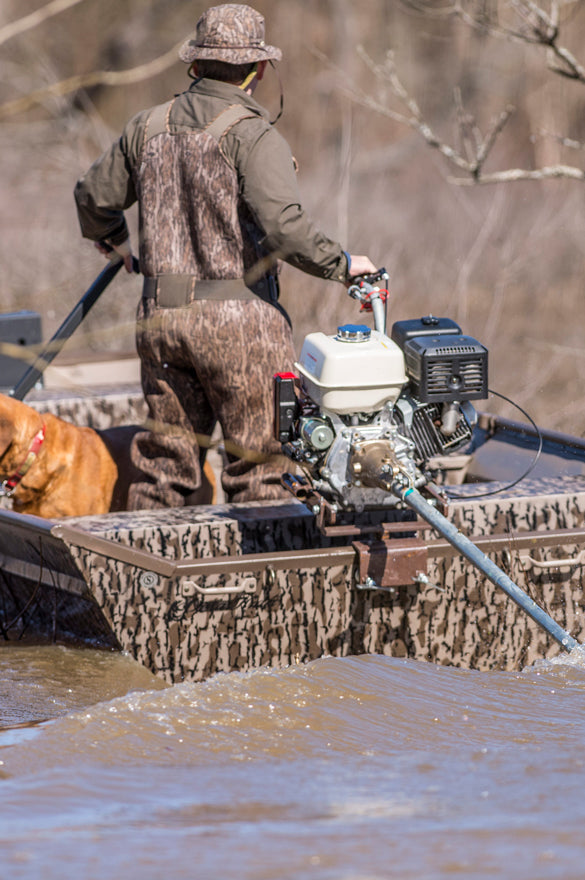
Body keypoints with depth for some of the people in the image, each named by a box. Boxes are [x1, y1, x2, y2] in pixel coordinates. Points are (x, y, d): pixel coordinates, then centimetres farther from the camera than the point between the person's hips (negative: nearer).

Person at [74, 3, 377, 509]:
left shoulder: (148, 128, 9)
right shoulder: (252, 136, -11)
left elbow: (95, 197, 21)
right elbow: (282, 225, -23)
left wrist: (115, 242, 41)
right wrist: (341, 265, -8)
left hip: (161, 315, 6)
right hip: (237, 317, -6)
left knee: (165, 463, 13)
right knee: (258, 466, 2)